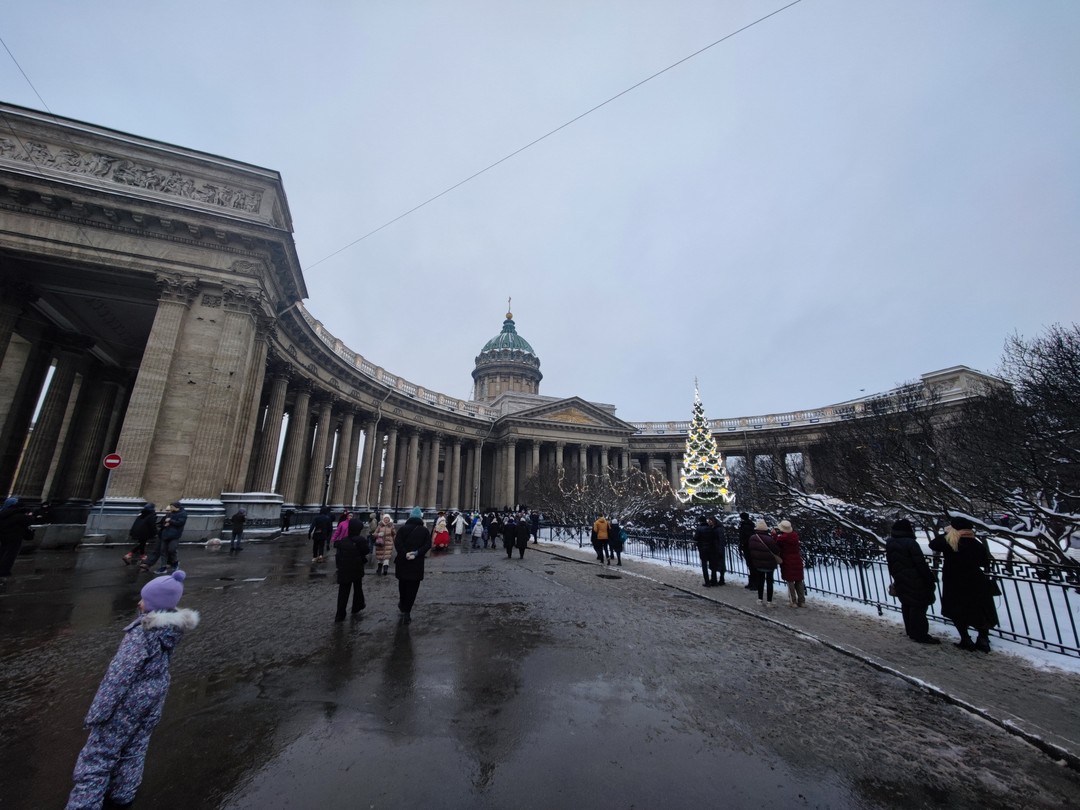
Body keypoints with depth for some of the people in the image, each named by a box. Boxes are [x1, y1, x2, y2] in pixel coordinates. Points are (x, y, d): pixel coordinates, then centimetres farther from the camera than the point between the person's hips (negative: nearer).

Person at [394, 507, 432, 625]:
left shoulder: (402, 528, 2)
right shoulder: (424, 530, 0)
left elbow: (397, 542, -12)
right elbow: (428, 545, -12)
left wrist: (405, 554, -15)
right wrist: (416, 553, -16)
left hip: (402, 562, 2)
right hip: (417, 563, -2)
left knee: (402, 585, 23)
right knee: (412, 588, 5)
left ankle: (403, 605, 40)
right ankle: (406, 613, 2)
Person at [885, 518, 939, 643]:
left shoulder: (889, 544, 7)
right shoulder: (910, 543, -19)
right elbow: (921, 564, -19)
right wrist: (931, 579, -10)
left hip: (900, 582, 7)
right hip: (915, 582, -7)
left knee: (906, 605, 16)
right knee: (918, 606, -1)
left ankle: (911, 631, 25)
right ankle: (921, 635, 4)